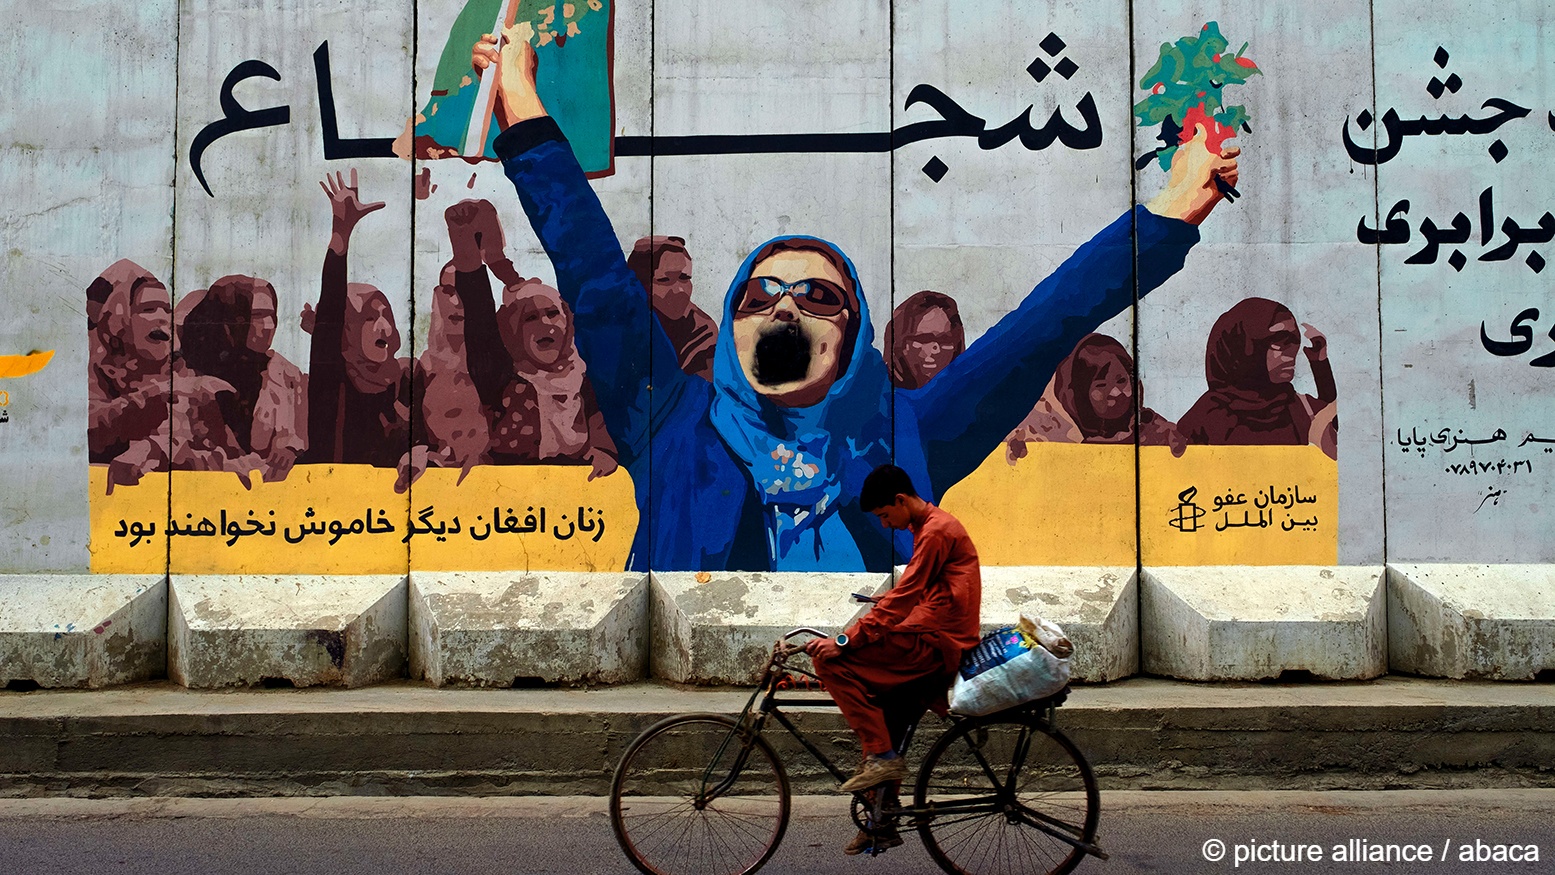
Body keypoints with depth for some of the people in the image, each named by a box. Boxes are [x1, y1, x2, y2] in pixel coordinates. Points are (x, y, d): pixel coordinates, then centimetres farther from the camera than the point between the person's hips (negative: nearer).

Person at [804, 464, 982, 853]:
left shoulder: (935, 532, -14)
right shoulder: (932, 525, 19)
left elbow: (902, 598, -21)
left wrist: (845, 641, -23)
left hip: (935, 645, -11)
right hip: (934, 641, 11)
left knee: (830, 660, -15)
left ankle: (881, 755, -13)